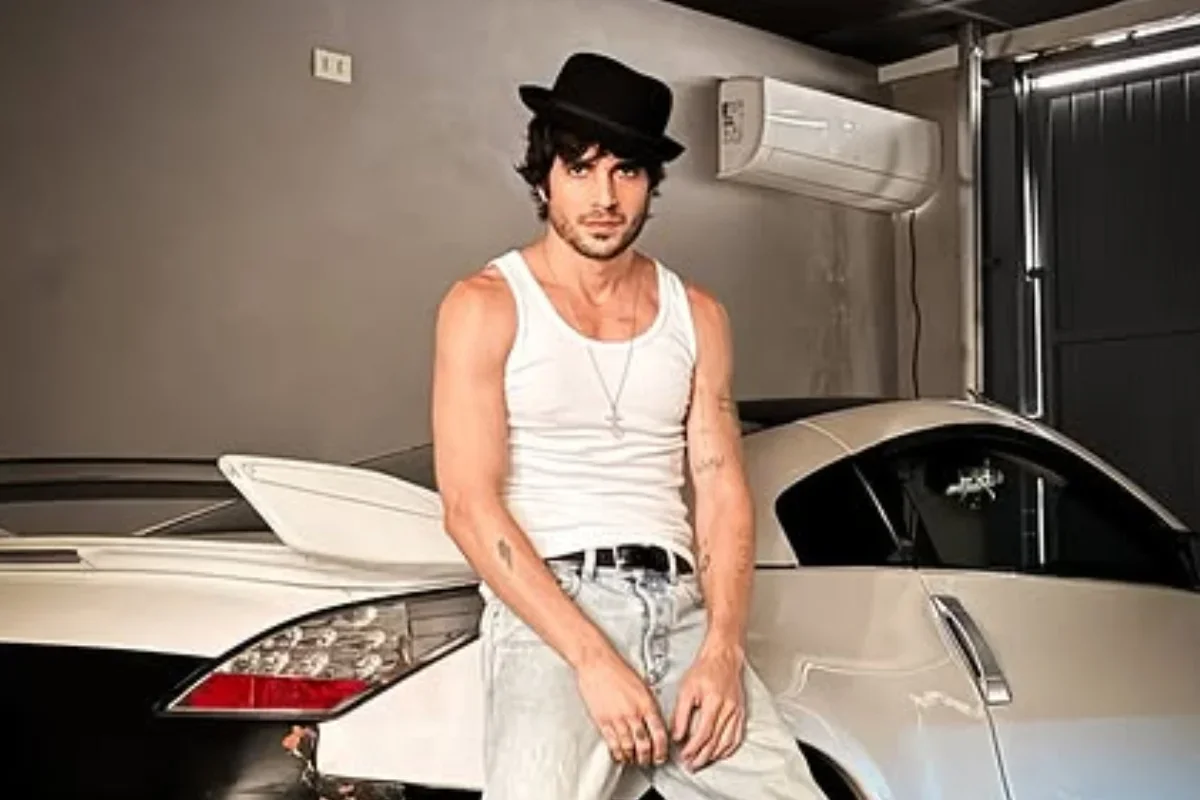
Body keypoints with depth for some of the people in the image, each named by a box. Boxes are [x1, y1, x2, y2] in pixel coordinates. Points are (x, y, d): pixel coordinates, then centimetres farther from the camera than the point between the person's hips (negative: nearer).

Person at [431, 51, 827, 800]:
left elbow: (722, 494, 9)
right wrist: (592, 658, -17)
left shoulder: (697, 315, 14)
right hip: (549, 608, -4)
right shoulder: (485, 306, 1)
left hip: (681, 607, 4)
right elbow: (470, 508, -7)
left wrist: (722, 650, -8)